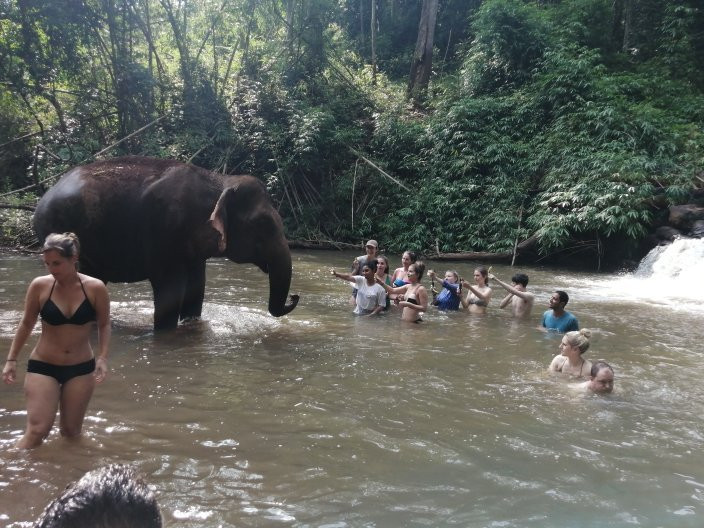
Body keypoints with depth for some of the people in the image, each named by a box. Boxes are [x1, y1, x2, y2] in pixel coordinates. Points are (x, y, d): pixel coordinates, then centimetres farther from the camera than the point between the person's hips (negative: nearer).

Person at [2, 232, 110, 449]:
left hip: (81, 369, 1)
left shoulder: (95, 288, -10)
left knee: (71, 431, 10)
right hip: (43, 366, -1)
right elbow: (26, 324, 4)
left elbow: (104, 325, 2)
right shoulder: (39, 286, -10)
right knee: (37, 430, -9)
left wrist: (102, 358, -10)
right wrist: (11, 359, 3)